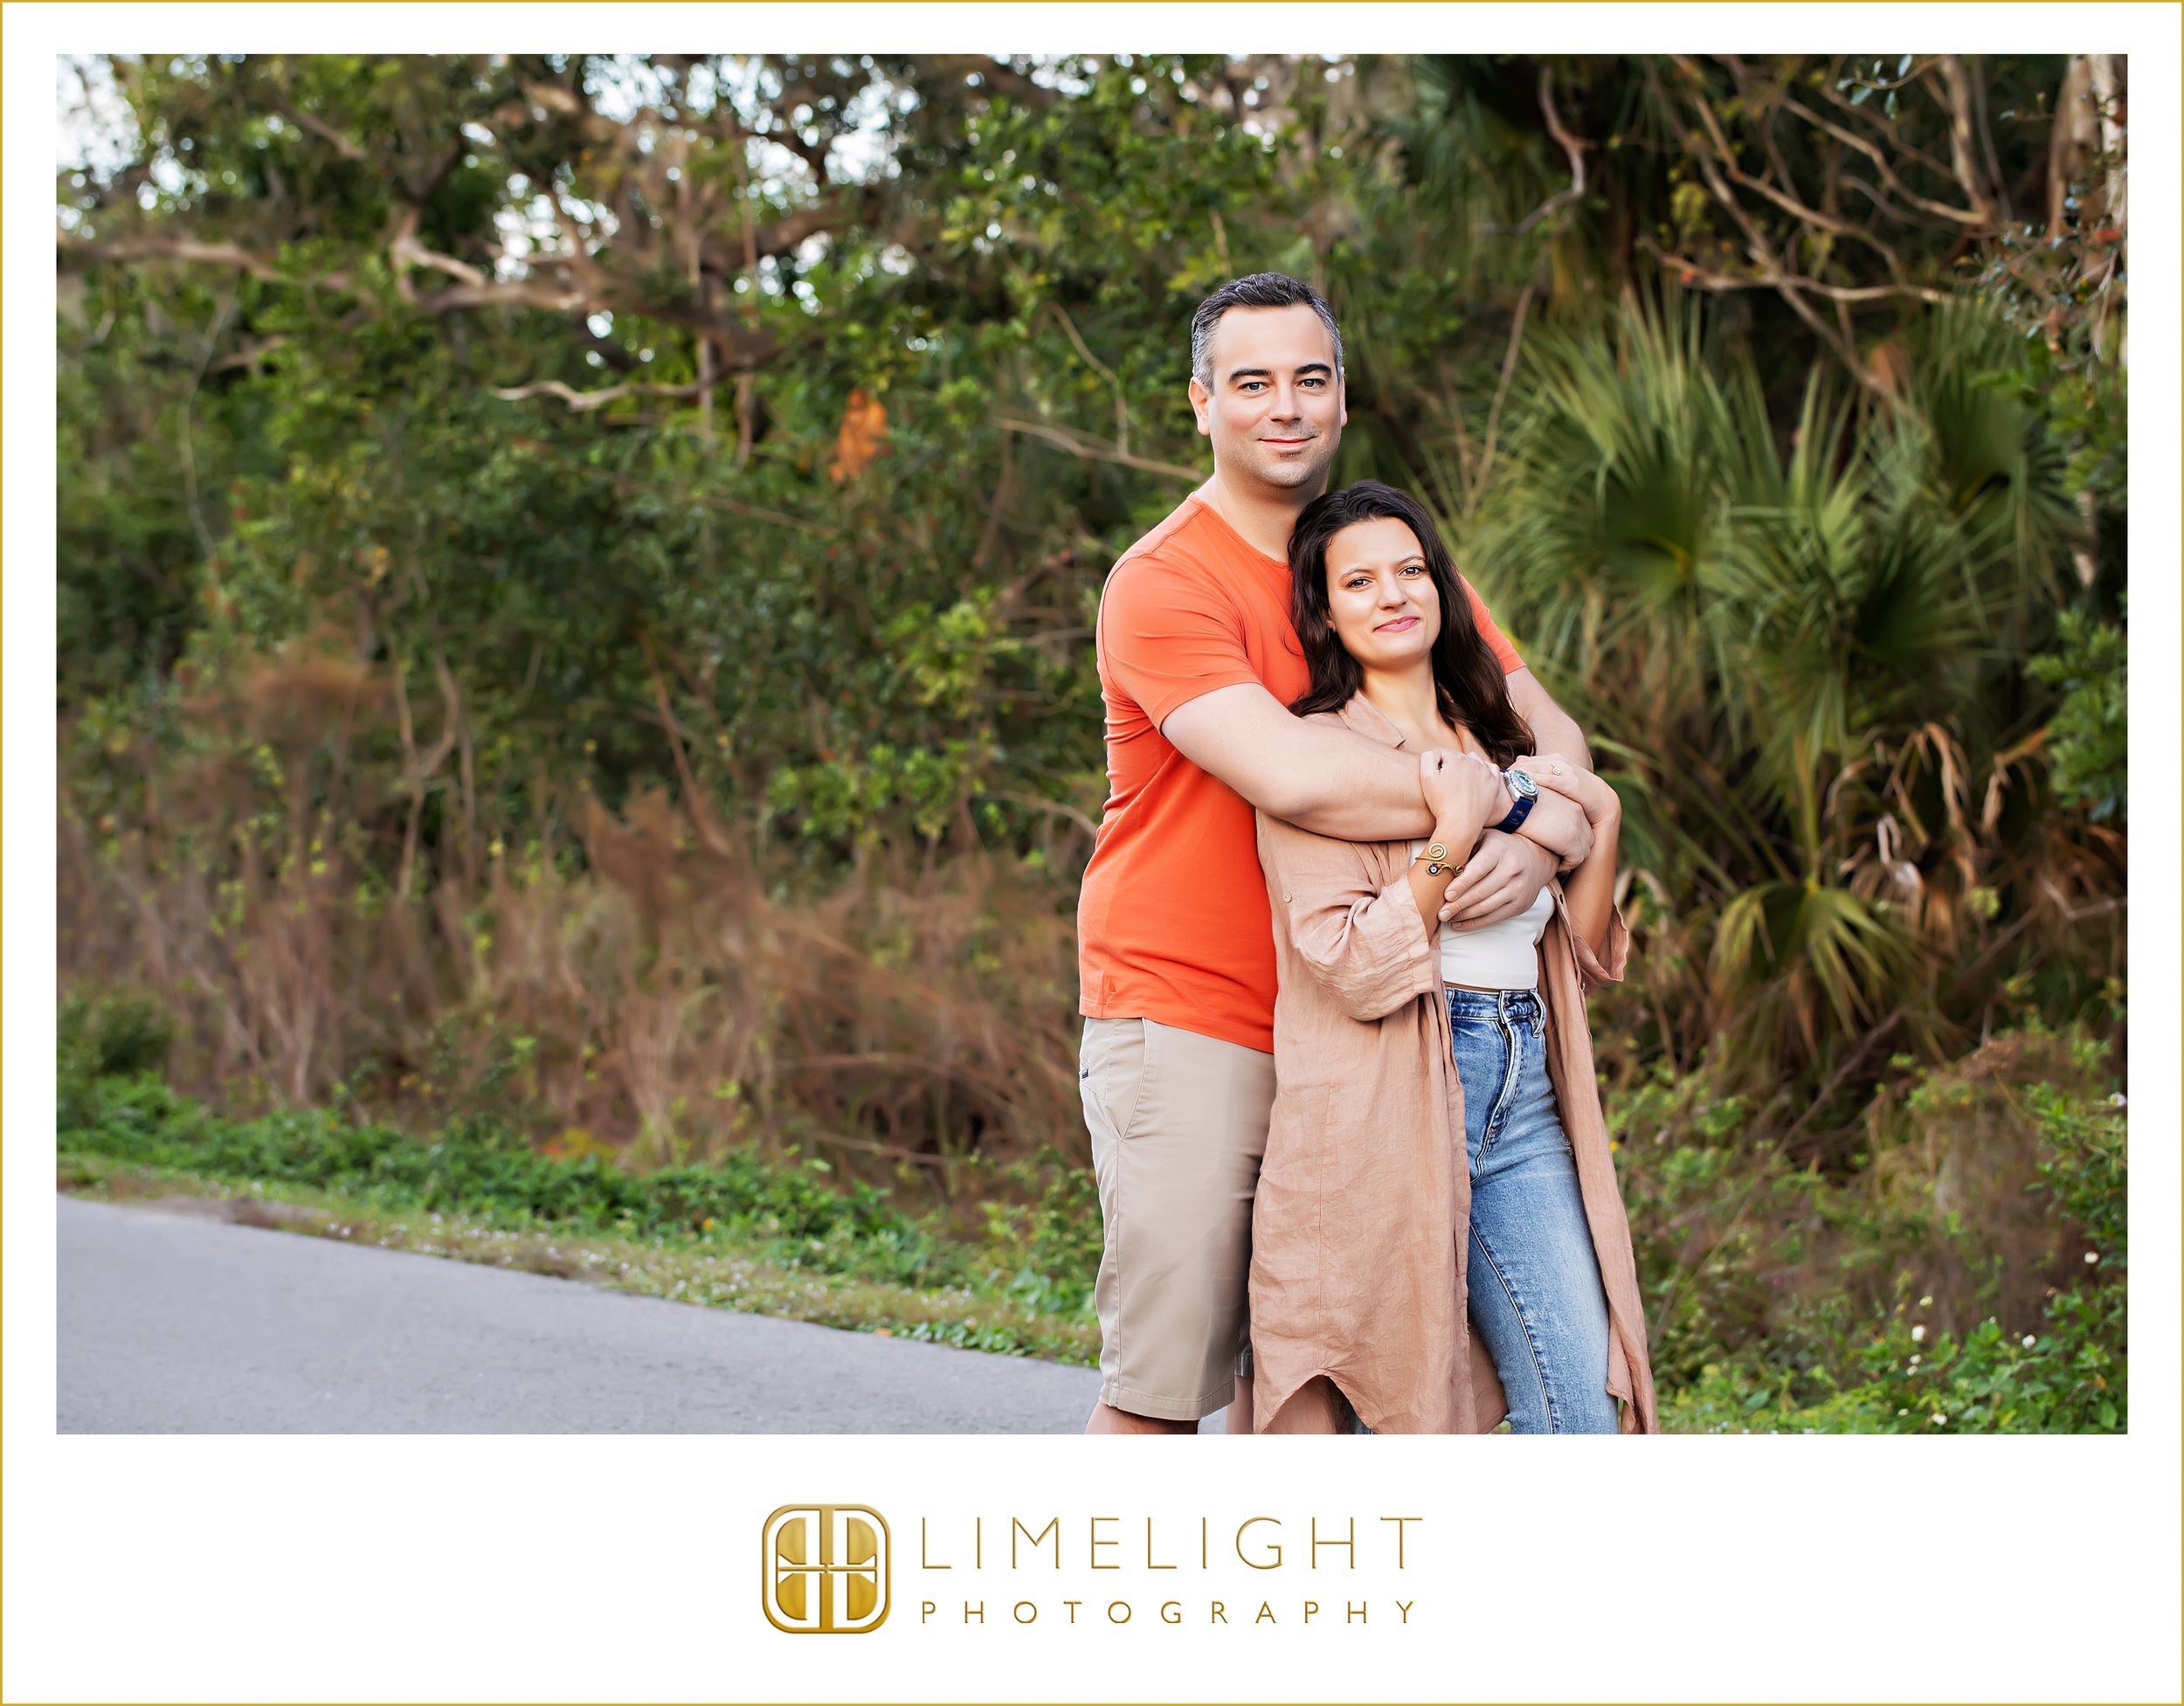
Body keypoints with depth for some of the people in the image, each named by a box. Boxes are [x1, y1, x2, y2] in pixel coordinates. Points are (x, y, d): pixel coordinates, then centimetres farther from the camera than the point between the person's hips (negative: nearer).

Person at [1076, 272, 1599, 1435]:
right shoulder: (1162, 584, -11)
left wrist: (1543, 845, -15)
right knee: (1158, 1384, -7)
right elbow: (1290, 776, -26)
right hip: (1182, 1023, -6)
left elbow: (1552, 733, 9)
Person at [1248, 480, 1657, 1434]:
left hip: (1523, 1098, 6)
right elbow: (1358, 970, -14)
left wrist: (1599, 818, 5)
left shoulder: (1497, 750, 18)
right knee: (1401, 1414, -3)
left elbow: (1583, 959, 17)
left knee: (1583, 1406, -2)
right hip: (1388, 1106, -6)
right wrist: (1454, 837, -16)